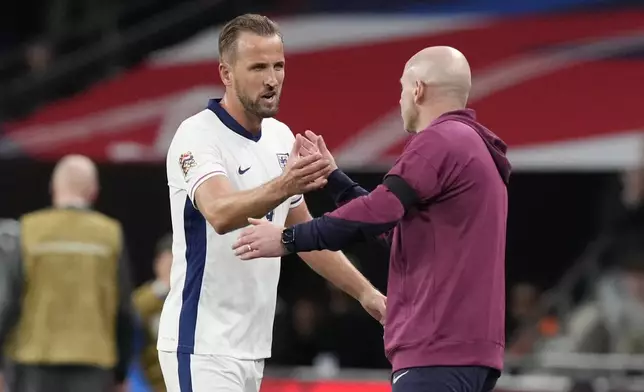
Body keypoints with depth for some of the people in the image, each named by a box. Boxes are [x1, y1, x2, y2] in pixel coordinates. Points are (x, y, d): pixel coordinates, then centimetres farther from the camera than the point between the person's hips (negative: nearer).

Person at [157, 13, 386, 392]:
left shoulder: (281, 138, 10)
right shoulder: (198, 136, -14)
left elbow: (305, 231, 23)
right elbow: (220, 213, -33)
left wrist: (365, 291, 20)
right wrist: (283, 186, -50)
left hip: (252, 346, 8)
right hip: (202, 346, -8)